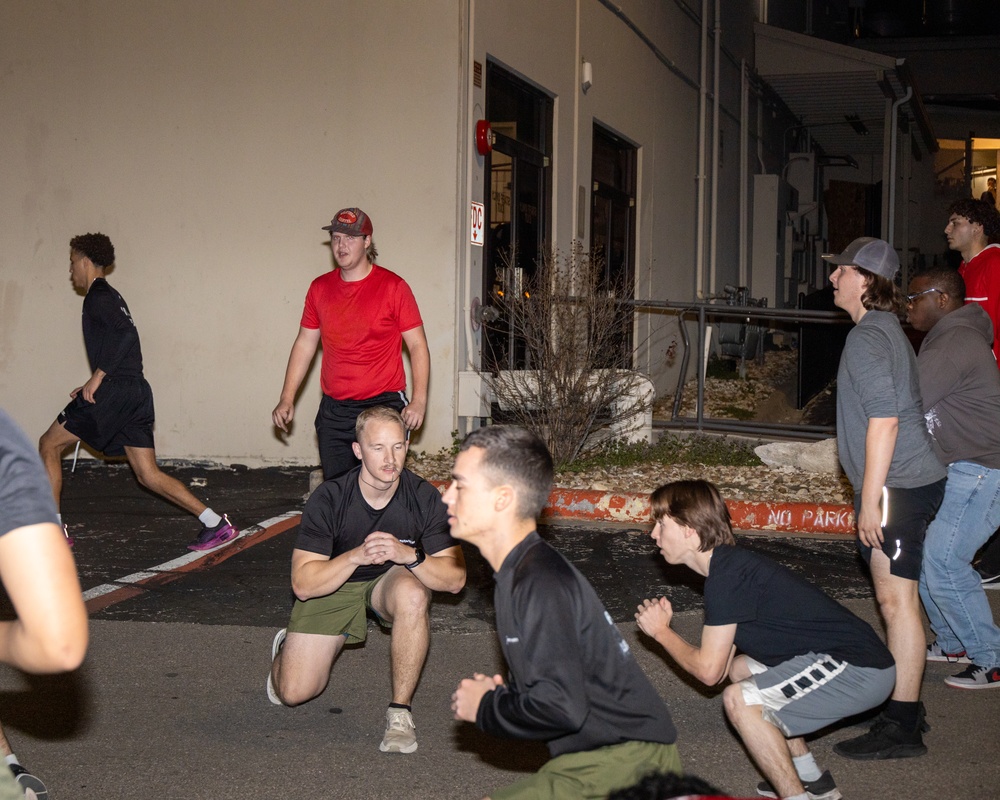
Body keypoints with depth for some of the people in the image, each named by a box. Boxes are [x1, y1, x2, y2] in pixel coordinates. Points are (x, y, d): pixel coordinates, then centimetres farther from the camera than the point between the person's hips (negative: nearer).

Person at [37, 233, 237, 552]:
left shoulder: (98, 297, -6)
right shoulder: (110, 297, 24)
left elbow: (125, 332, -23)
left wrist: (97, 376, -20)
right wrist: (95, 384, 25)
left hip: (114, 391, -9)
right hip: (136, 391, 9)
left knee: (49, 445, 5)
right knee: (148, 475, 6)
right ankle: (217, 524, -3)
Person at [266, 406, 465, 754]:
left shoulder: (424, 497, -20)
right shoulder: (328, 499, -23)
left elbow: (455, 578, -19)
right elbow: (303, 584, -25)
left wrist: (410, 556, -38)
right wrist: (357, 556, -40)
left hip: (393, 581, 0)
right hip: (332, 585, 0)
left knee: (412, 594, -37)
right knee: (294, 692, -9)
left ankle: (400, 711, -21)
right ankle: (287, 646, 30)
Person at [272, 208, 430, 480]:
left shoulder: (392, 287, -4)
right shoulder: (320, 288, 8)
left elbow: (418, 345, -4)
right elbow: (305, 344, 15)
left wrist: (419, 401, -15)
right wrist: (287, 399, 8)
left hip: (383, 407, -4)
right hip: (333, 412, 4)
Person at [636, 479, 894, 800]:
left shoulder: (726, 576, -16)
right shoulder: (732, 564, 15)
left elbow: (709, 671, -11)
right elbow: (722, 669, 16)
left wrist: (660, 631, 2)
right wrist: (666, 628, 8)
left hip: (860, 670, -11)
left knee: (741, 699, -19)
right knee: (741, 669, 23)